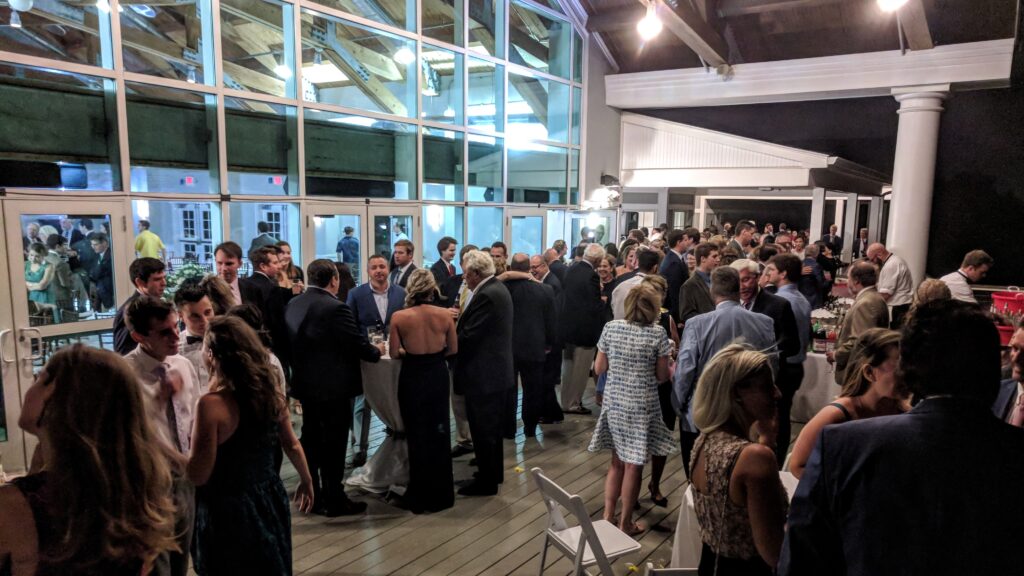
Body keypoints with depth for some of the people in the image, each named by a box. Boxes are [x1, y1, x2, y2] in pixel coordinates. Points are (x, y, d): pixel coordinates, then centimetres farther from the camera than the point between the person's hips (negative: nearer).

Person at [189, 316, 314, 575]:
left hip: (229, 510, -5)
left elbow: (199, 475, -17)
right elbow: (292, 445, 7)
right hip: (270, 498, 6)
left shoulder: (212, 404, -23)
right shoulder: (270, 388, -5)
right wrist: (306, 481, 21)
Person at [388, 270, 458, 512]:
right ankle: (441, 494, 28)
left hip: (412, 376, -2)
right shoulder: (444, 315, -8)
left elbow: (395, 353, -9)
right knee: (439, 433, 17)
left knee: (417, 435, 13)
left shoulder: (399, 317, -13)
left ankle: (421, 496, 23)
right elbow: (453, 349, 0)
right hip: (438, 375, 2)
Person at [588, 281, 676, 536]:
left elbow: (598, 368, 4)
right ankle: (625, 523, 21)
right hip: (642, 407, -3)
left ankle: (608, 516, 23)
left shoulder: (610, 328, -3)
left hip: (614, 403, 4)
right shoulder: (657, 333, -12)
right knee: (633, 465, 9)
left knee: (617, 461, 19)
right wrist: (669, 366, 15)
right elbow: (662, 376, -6)